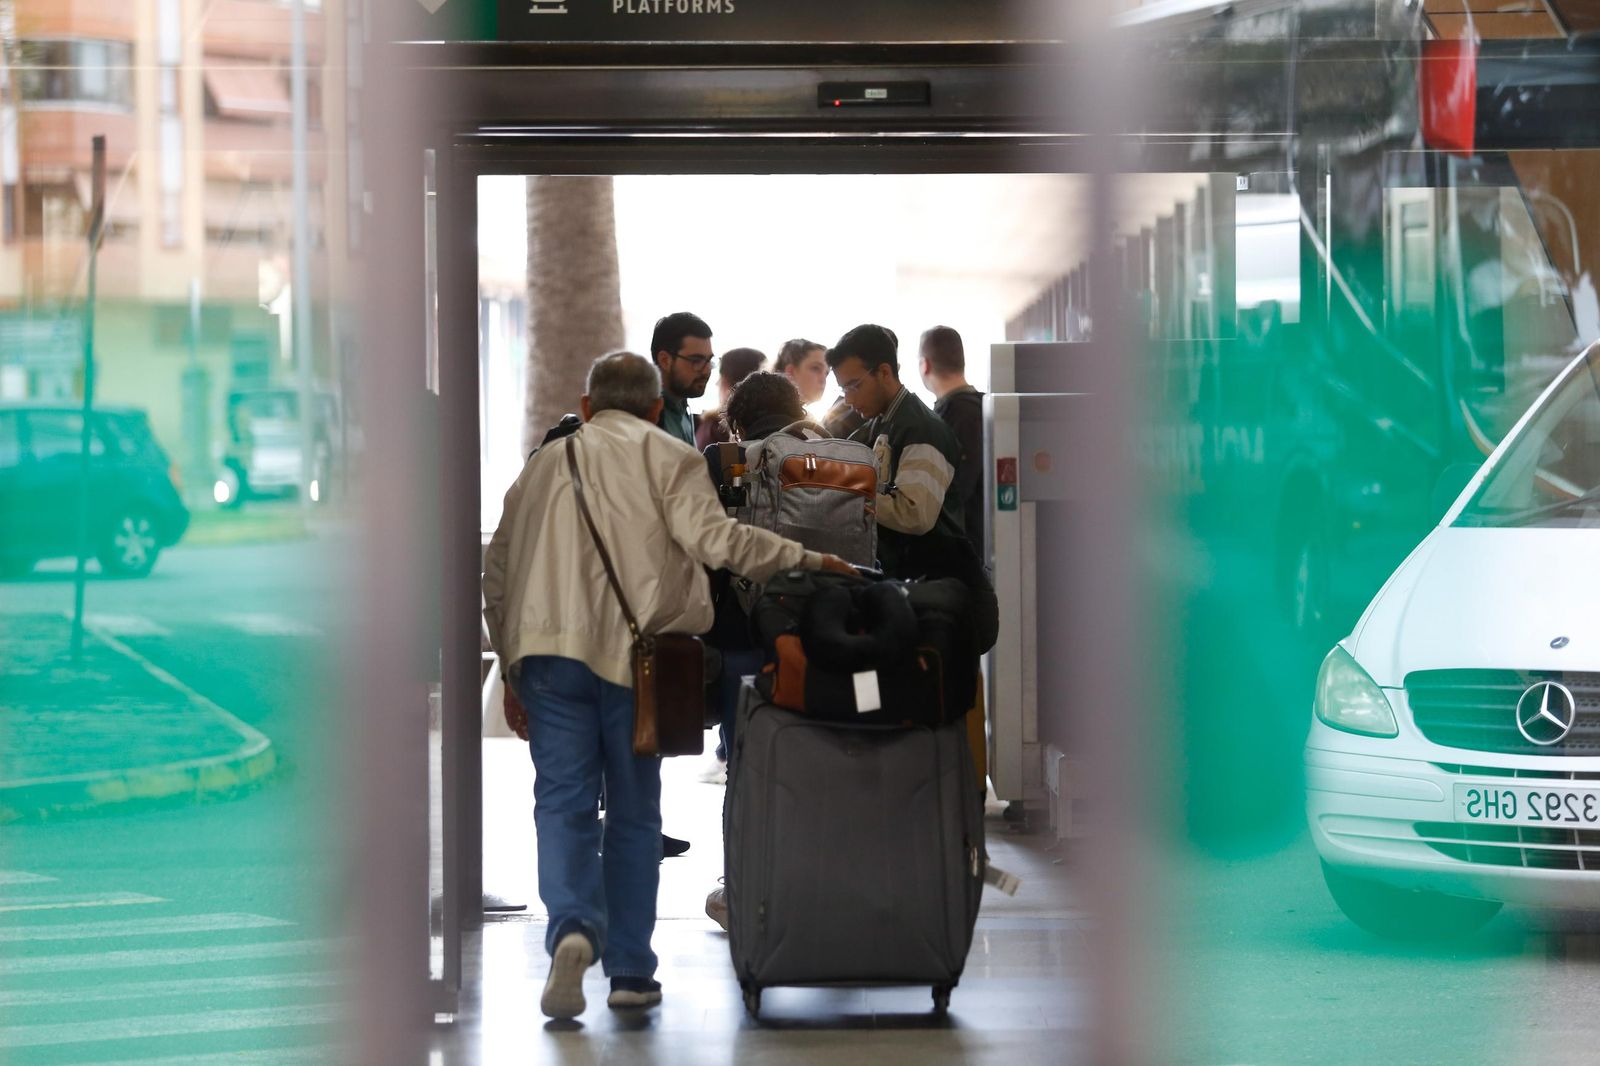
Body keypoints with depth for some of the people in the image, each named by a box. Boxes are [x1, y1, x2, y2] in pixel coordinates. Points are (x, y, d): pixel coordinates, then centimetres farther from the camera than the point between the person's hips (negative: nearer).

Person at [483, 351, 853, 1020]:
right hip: (634, 648, -2)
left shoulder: (546, 462, 18)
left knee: (562, 801, 0)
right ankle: (629, 971, 9)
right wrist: (805, 559, -3)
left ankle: (572, 928, -26)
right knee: (634, 812, 8)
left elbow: (498, 567, 18)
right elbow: (712, 538, -10)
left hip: (551, 649, 2)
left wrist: (510, 652, 23)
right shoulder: (668, 459, 5)